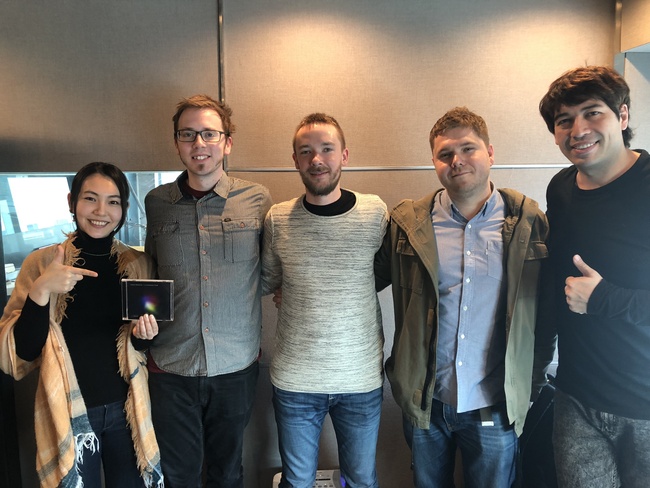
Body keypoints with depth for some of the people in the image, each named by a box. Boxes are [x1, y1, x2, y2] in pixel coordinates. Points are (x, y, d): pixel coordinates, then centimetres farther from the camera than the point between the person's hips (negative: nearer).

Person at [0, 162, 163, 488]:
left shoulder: (139, 264, -3)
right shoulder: (41, 262, -9)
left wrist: (144, 335, -15)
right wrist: (40, 291, -25)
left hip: (126, 409, 2)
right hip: (68, 413, -2)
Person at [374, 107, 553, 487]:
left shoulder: (529, 223, -5)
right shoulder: (407, 223, -5)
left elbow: (546, 313, 1)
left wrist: (534, 381, 1)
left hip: (496, 408, 0)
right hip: (425, 401, 1)